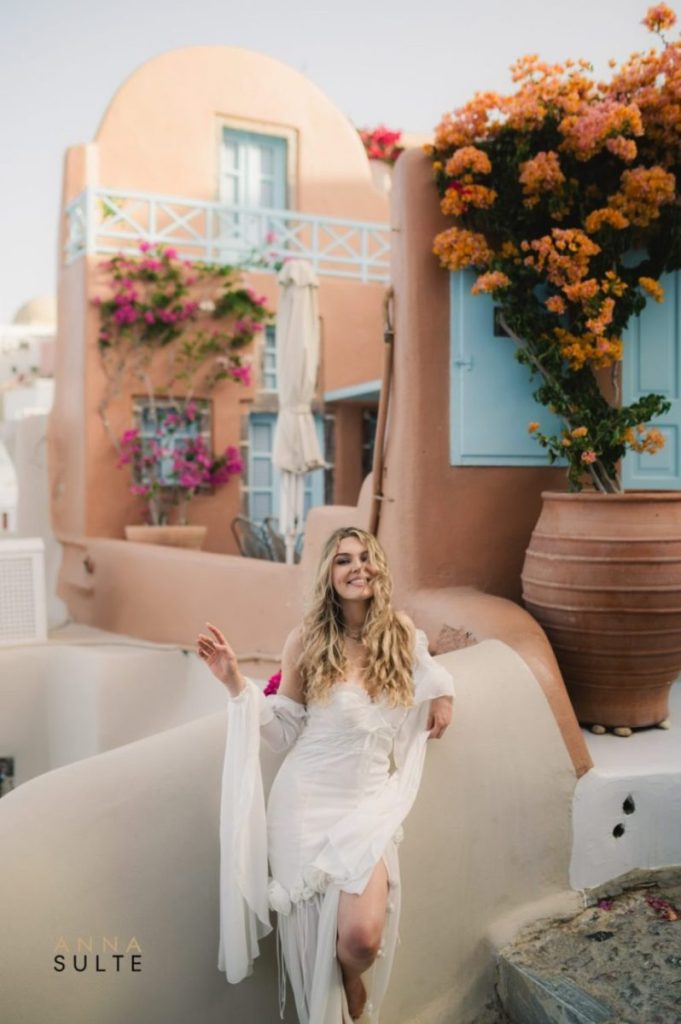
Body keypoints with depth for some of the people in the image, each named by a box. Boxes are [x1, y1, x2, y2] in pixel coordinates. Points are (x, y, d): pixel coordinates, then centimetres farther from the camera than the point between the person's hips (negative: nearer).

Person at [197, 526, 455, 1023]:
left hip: (369, 805, 1)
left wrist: (442, 689, 9)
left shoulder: (401, 629, 1)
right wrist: (236, 682, -11)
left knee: (362, 936, -18)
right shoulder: (307, 640, -5)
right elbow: (285, 731, 0)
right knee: (313, 933, 1)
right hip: (306, 802, -1)